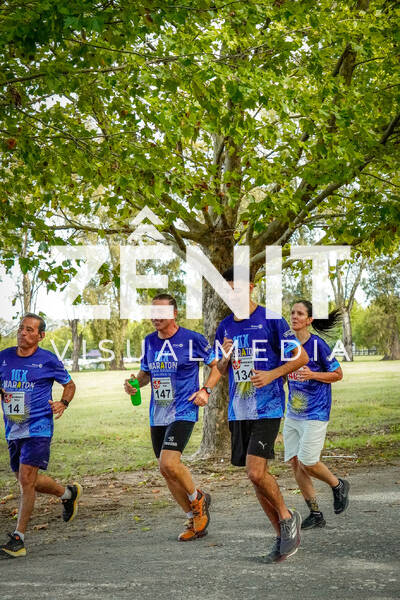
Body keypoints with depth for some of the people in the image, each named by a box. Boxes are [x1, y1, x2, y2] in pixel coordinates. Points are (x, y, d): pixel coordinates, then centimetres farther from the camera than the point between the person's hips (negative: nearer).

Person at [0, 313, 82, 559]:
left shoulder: (48, 360, -5)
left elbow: (70, 384, 8)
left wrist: (63, 403, -12)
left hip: (38, 428, -6)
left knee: (26, 479, -14)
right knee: (27, 481, 15)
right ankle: (69, 493, 42)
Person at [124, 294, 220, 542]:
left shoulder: (192, 339, -7)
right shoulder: (150, 341, 9)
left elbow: (217, 365, 3)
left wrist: (206, 390, -11)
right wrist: (135, 383, 1)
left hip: (183, 412, -7)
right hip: (158, 416, 7)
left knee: (169, 464, -22)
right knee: (168, 471, 10)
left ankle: (198, 499, 7)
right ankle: (195, 520, 26)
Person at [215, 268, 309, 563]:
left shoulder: (271, 320, -5)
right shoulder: (225, 327, 11)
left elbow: (301, 357, -3)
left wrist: (272, 374, -16)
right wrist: (225, 358, -3)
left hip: (267, 408, -6)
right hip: (238, 411, 6)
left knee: (256, 472, -17)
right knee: (256, 475, 8)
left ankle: (287, 517, 9)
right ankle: (283, 533, 22)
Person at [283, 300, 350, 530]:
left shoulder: (318, 345, -12)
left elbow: (338, 374, -6)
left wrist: (312, 375, -19)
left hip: (315, 413, -6)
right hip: (293, 413, 7)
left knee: (307, 463, -9)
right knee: (295, 462, 3)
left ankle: (339, 485, 21)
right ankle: (316, 515, 14)